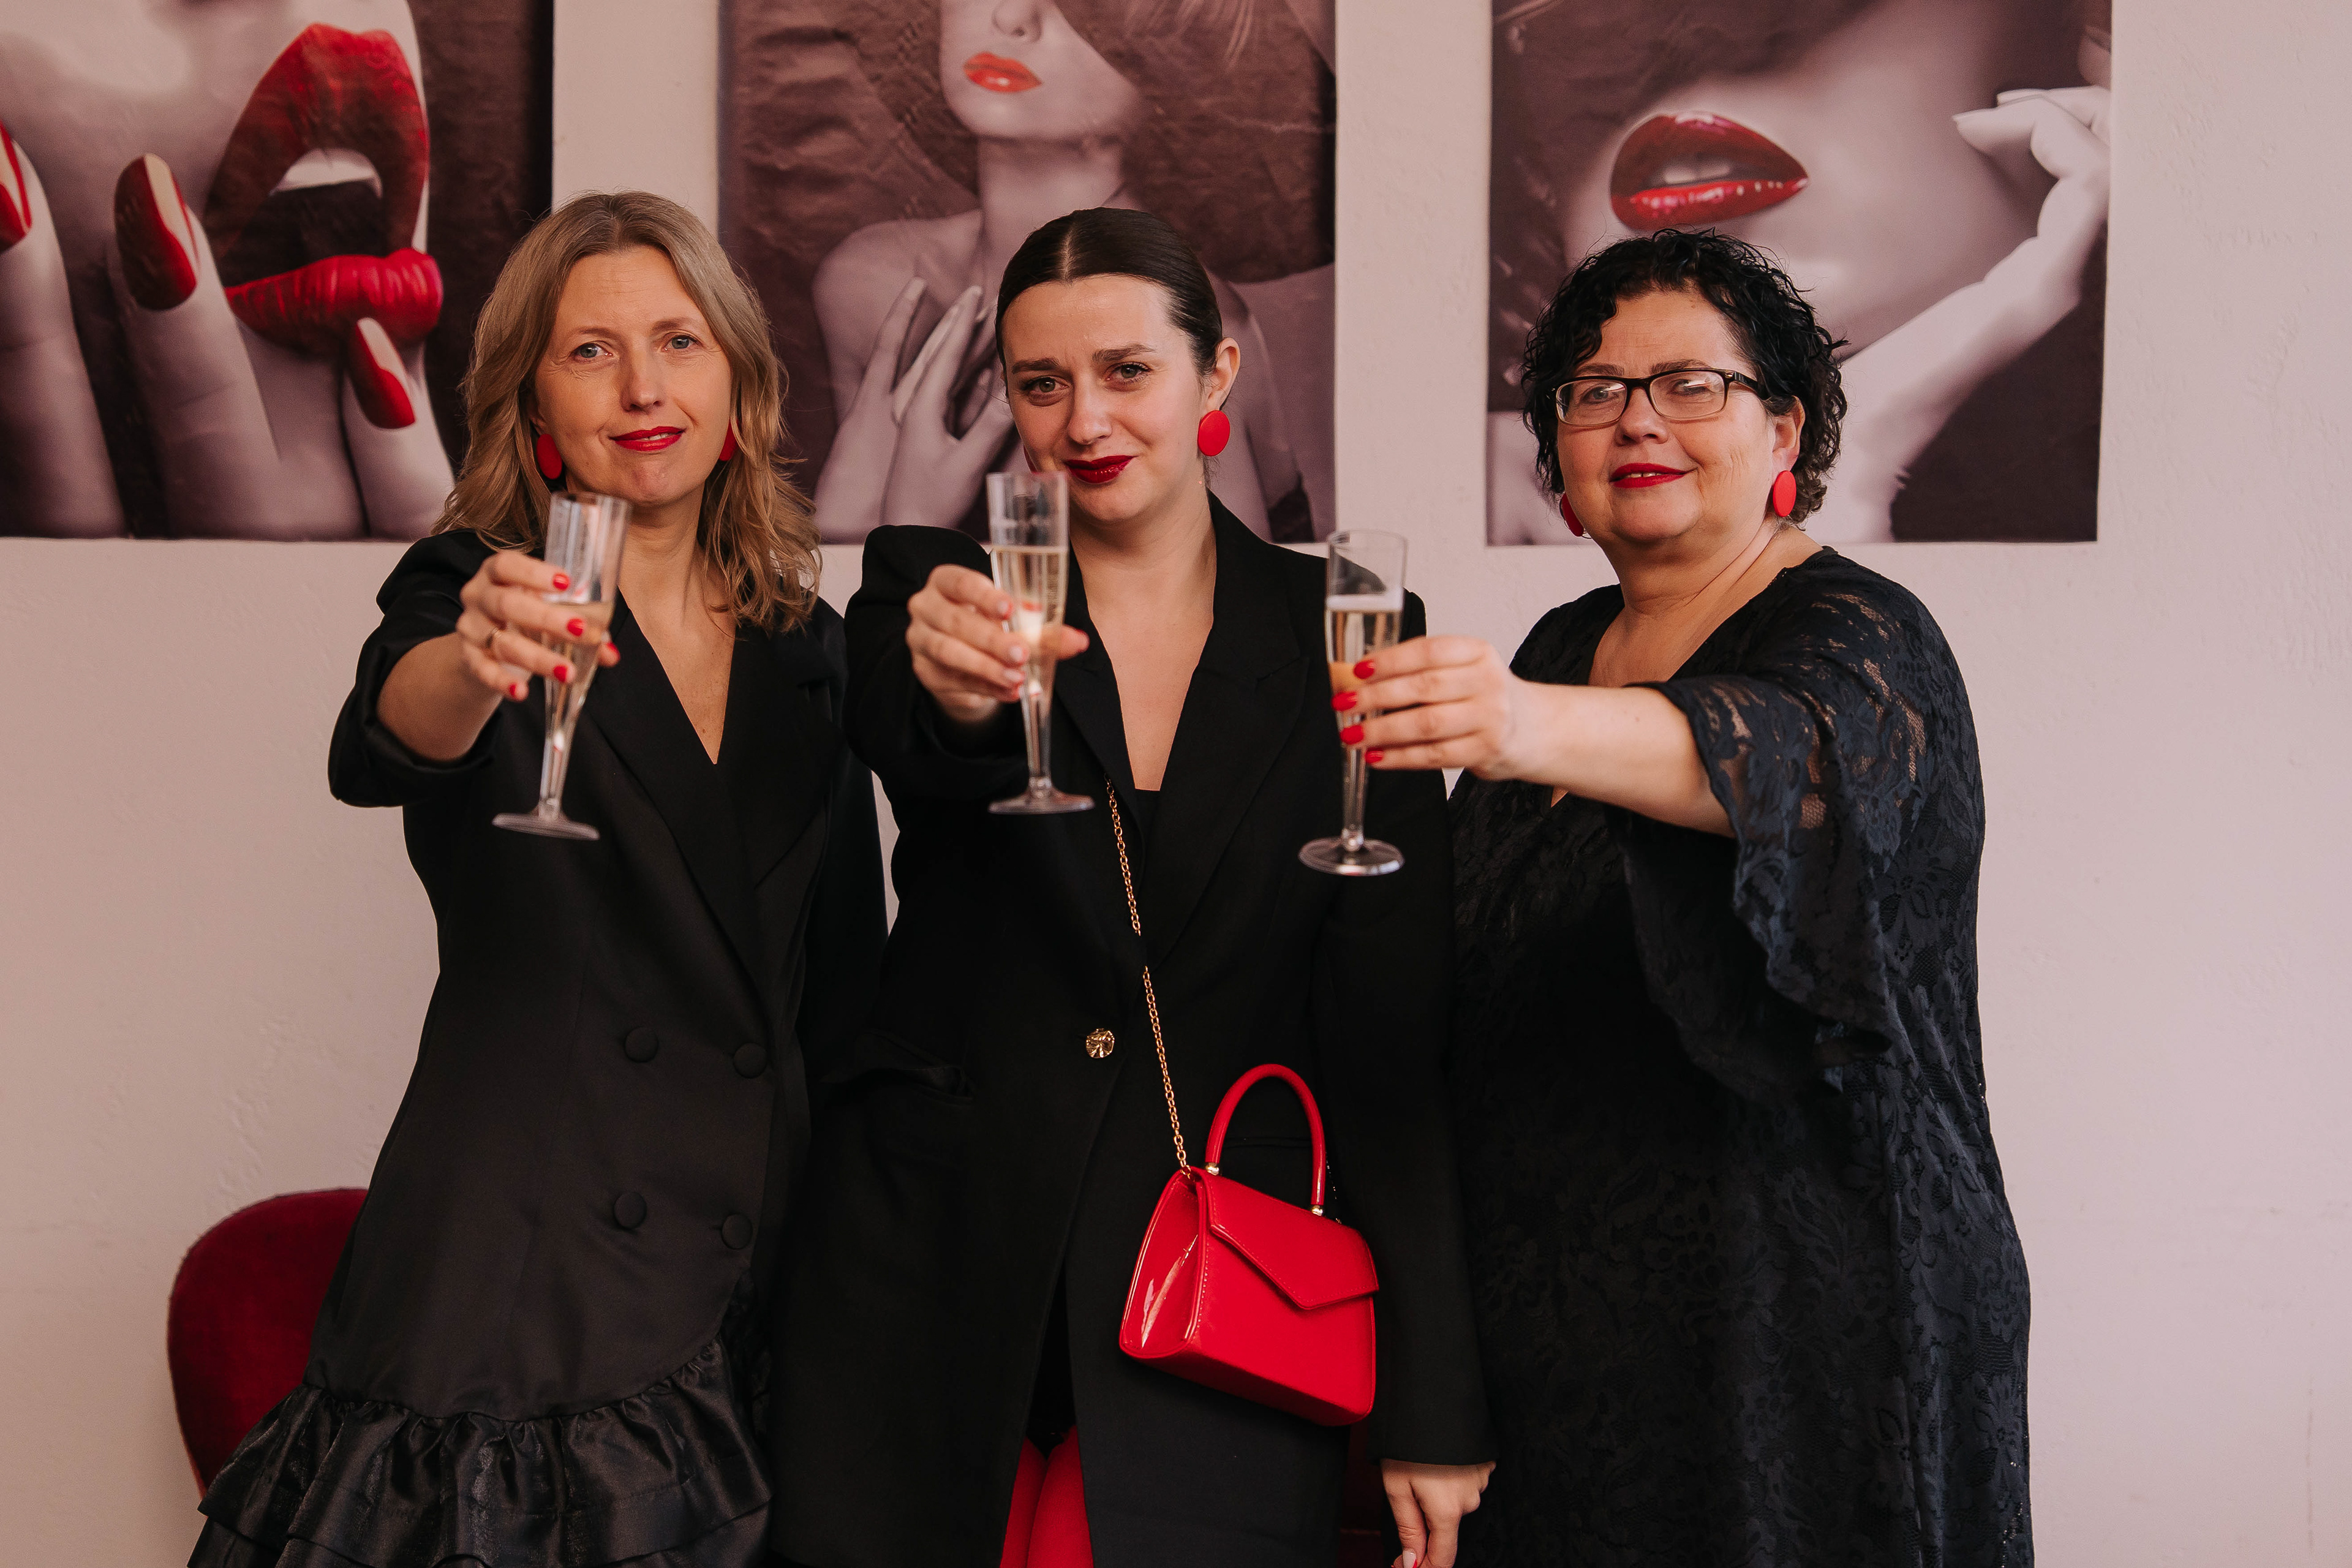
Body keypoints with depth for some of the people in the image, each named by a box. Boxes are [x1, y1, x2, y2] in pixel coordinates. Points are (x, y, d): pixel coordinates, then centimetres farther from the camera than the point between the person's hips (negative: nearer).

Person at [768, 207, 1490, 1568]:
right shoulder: (933, 591, 3)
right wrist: (956, 694, -47)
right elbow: (893, 736, -22)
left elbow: (1396, 1036, -1)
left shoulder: (1342, 637, 2)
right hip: (937, 1289, 0)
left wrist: (1435, 1406, -6)